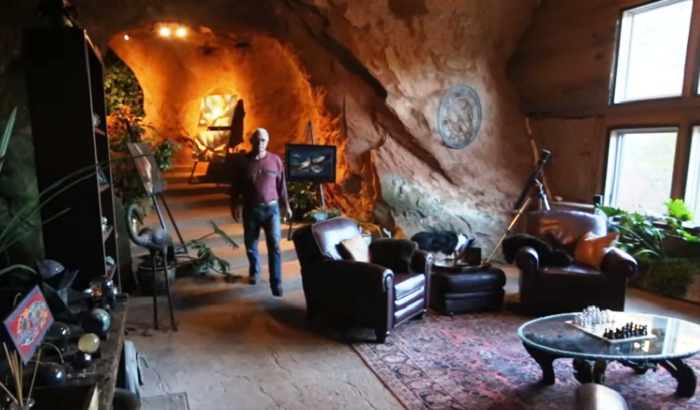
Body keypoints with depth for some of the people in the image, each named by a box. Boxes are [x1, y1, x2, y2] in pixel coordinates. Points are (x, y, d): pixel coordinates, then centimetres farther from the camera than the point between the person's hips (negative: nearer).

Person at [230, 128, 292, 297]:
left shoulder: (275, 160, 0)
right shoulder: (242, 162, -2)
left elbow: (281, 185, 7)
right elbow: (235, 187, 2)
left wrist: (286, 205, 9)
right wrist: (235, 206, -3)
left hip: (272, 208, 0)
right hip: (251, 209, 1)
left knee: (274, 245, -6)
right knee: (250, 245, 13)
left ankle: (276, 282, 0)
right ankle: (254, 271, 39)